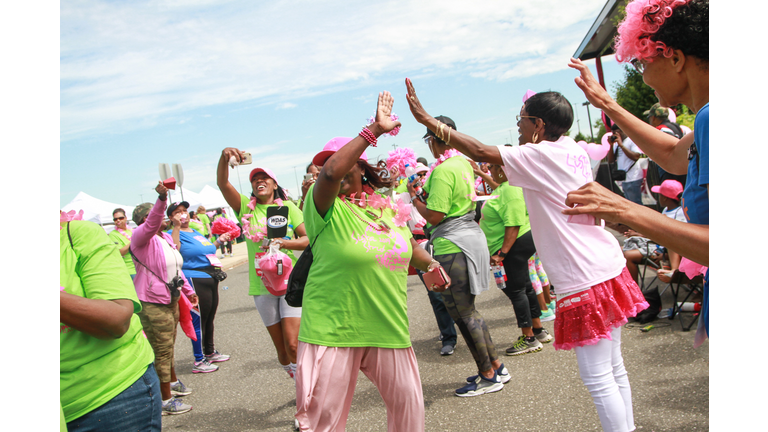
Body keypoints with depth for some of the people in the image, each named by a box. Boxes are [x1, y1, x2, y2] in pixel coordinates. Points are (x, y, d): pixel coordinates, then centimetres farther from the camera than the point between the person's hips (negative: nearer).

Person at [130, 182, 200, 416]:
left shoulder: (166, 237, 14)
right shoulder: (141, 236, -13)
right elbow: (151, 224, -36)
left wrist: (188, 290, 22)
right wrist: (161, 198, -51)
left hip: (171, 300, 9)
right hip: (153, 304, -9)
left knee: (168, 347, 25)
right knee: (161, 351, -2)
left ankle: (172, 382, 43)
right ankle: (165, 400, 8)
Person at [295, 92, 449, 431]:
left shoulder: (389, 209, 9)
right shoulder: (326, 208, -8)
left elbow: (409, 247, 26)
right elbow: (330, 173, -30)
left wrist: (430, 264, 10)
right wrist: (374, 130, -28)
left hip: (388, 328, 5)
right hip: (333, 330, -5)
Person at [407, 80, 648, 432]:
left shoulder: (539, 156, -14)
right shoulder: (574, 150, 8)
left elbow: (480, 151, -17)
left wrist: (427, 120, -13)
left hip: (584, 282, -9)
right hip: (608, 268, 9)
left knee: (598, 377, 1)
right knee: (613, 369, 19)